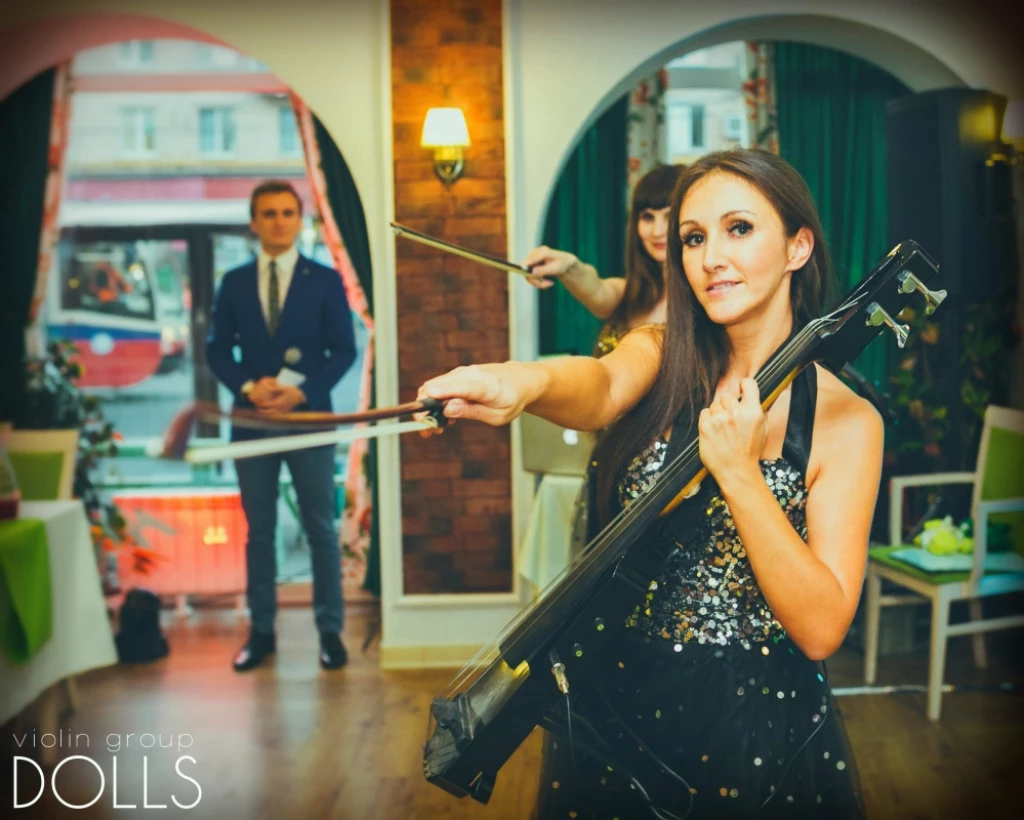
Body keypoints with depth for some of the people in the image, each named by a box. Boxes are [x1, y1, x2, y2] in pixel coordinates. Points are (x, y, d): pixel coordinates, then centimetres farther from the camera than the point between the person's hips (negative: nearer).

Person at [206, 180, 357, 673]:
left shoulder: (325, 280, 3)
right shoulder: (234, 283, 8)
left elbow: (344, 350, -1)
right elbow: (217, 349, 6)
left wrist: (301, 392, -14)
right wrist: (248, 387, -13)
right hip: (252, 421, 2)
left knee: (321, 530, 4)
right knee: (259, 532, 8)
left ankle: (330, 631, 13)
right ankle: (261, 631, 17)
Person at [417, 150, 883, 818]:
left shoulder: (844, 419, -9)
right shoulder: (660, 358, -3)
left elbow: (821, 628, -16)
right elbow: (602, 387, -27)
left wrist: (738, 472, -25)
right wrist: (525, 381, -49)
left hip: (761, 735, -1)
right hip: (615, 709, 2)